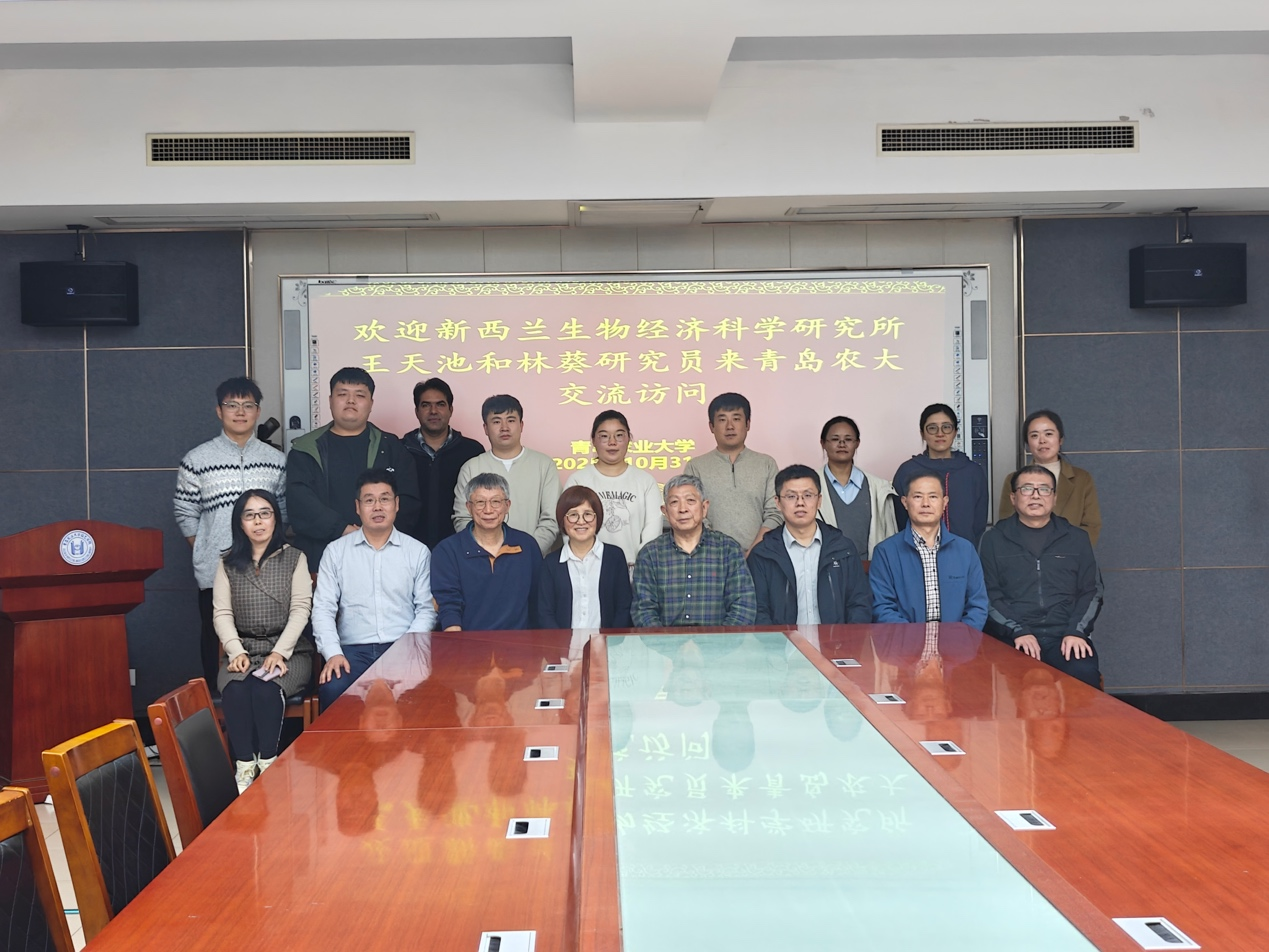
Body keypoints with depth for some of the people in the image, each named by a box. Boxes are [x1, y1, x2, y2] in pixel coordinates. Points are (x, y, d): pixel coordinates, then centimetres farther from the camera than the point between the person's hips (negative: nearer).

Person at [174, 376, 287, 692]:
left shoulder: (276, 460, 7)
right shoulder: (196, 460, 1)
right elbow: (185, 513, 6)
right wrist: (204, 552, 2)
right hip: (215, 574, -1)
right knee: (216, 642, 7)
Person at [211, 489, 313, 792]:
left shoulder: (294, 558, 8)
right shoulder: (228, 564, 13)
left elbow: (301, 609, -1)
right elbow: (222, 613, 5)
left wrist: (279, 652, -15)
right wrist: (236, 652, -12)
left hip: (289, 650, -2)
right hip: (242, 650, 2)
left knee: (265, 688, -32)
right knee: (235, 690, -30)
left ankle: (268, 765, -22)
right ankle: (244, 767, -24)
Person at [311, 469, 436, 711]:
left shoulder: (418, 552, 11)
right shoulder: (336, 551, 12)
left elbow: (427, 609, 8)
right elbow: (323, 608, 6)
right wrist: (332, 653, -10)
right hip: (352, 651, 0)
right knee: (332, 689, -32)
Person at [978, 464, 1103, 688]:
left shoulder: (1076, 539, 17)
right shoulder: (993, 540, 10)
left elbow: (1091, 591, 13)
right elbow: (988, 595, 3)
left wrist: (1076, 632, -5)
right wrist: (1018, 632, -11)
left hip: (1065, 637, 2)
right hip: (1012, 639, -2)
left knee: (1084, 675, -31)